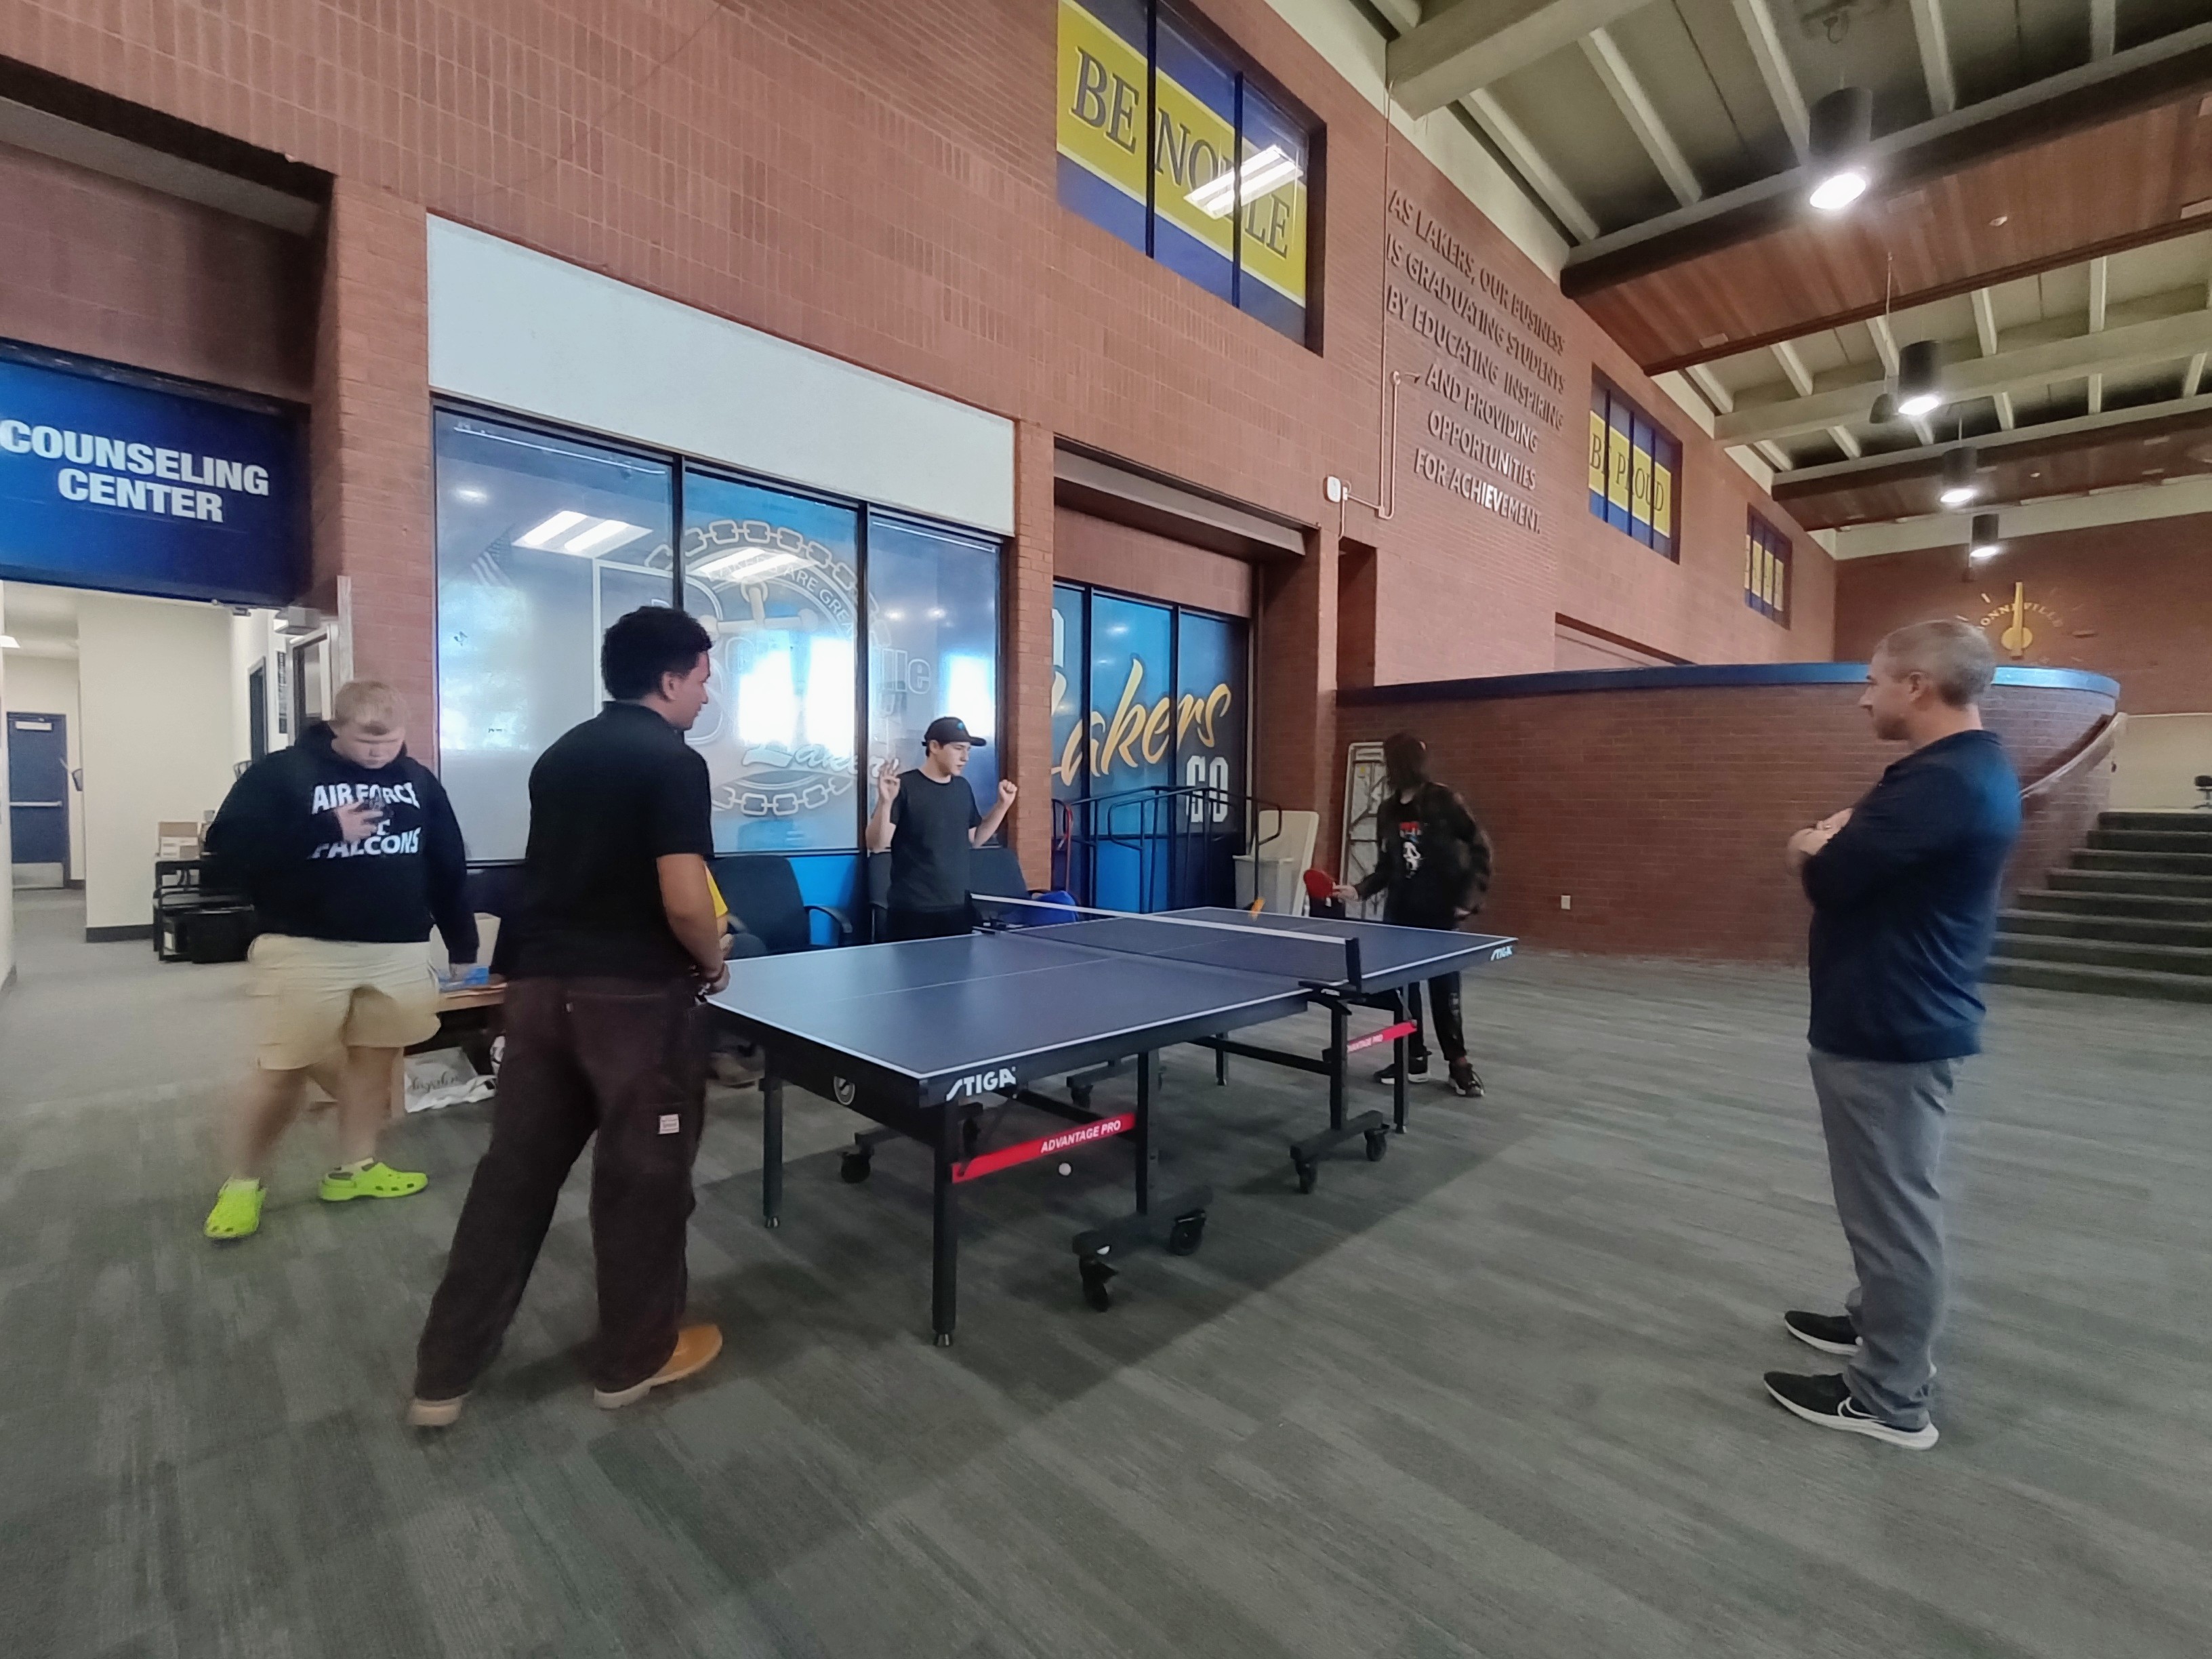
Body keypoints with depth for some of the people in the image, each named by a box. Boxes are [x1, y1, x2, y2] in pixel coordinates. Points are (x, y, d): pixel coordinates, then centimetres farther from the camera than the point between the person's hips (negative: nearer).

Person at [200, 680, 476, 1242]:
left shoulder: (418, 779, 5)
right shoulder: (281, 773, -5)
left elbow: (449, 868, 10)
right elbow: (227, 853, -13)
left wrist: (463, 946, 10)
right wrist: (324, 832, -22)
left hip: (400, 949, 4)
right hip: (305, 947, -3)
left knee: (375, 1060, 12)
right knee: (283, 1071, 4)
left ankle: (355, 1168, 29)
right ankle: (242, 1182, 25)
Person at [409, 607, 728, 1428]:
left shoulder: (560, 754, 12)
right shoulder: (674, 763, -14)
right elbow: (683, 903, -21)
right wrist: (713, 964, -3)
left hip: (539, 984, 7)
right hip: (632, 993, -7)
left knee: (513, 1172, 16)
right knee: (642, 1177, 9)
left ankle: (444, 1374, 28)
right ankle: (634, 1357, 27)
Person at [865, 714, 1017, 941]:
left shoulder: (963, 788, 10)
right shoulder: (904, 786, -10)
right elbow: (876, 845, -14)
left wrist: (1003, 805, 10)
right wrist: (885, 802, -29)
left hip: (959, 908, 6)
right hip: (913, 911, -6)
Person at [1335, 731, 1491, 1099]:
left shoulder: (1444, 801, -11)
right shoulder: (1387, 810, 5)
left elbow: (1481, 847, -7)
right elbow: (1386, 868, 10)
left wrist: (1472, 895, -12)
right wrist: (1360, 890, -3)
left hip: (1441, 912, -5)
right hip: (1400, 911, 6)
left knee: (1444, 987, 2)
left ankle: (1458, 1061, 19)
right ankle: (1414, 1058, 23)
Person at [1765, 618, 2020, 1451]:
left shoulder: (1942, 781, -24)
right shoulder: (1973, 767, 11)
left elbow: (1830, 876, -25)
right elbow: (1880, 858, 15)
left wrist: (1818, 849, -4)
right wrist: (1842, 840, -4)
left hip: (1888, 1030, -11)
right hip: (1908, 1017, 11)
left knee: (1894, 1208, 2)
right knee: (1896, 1199, 23)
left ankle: (1890, 1399, 16)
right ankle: (1883, 1324, 41)